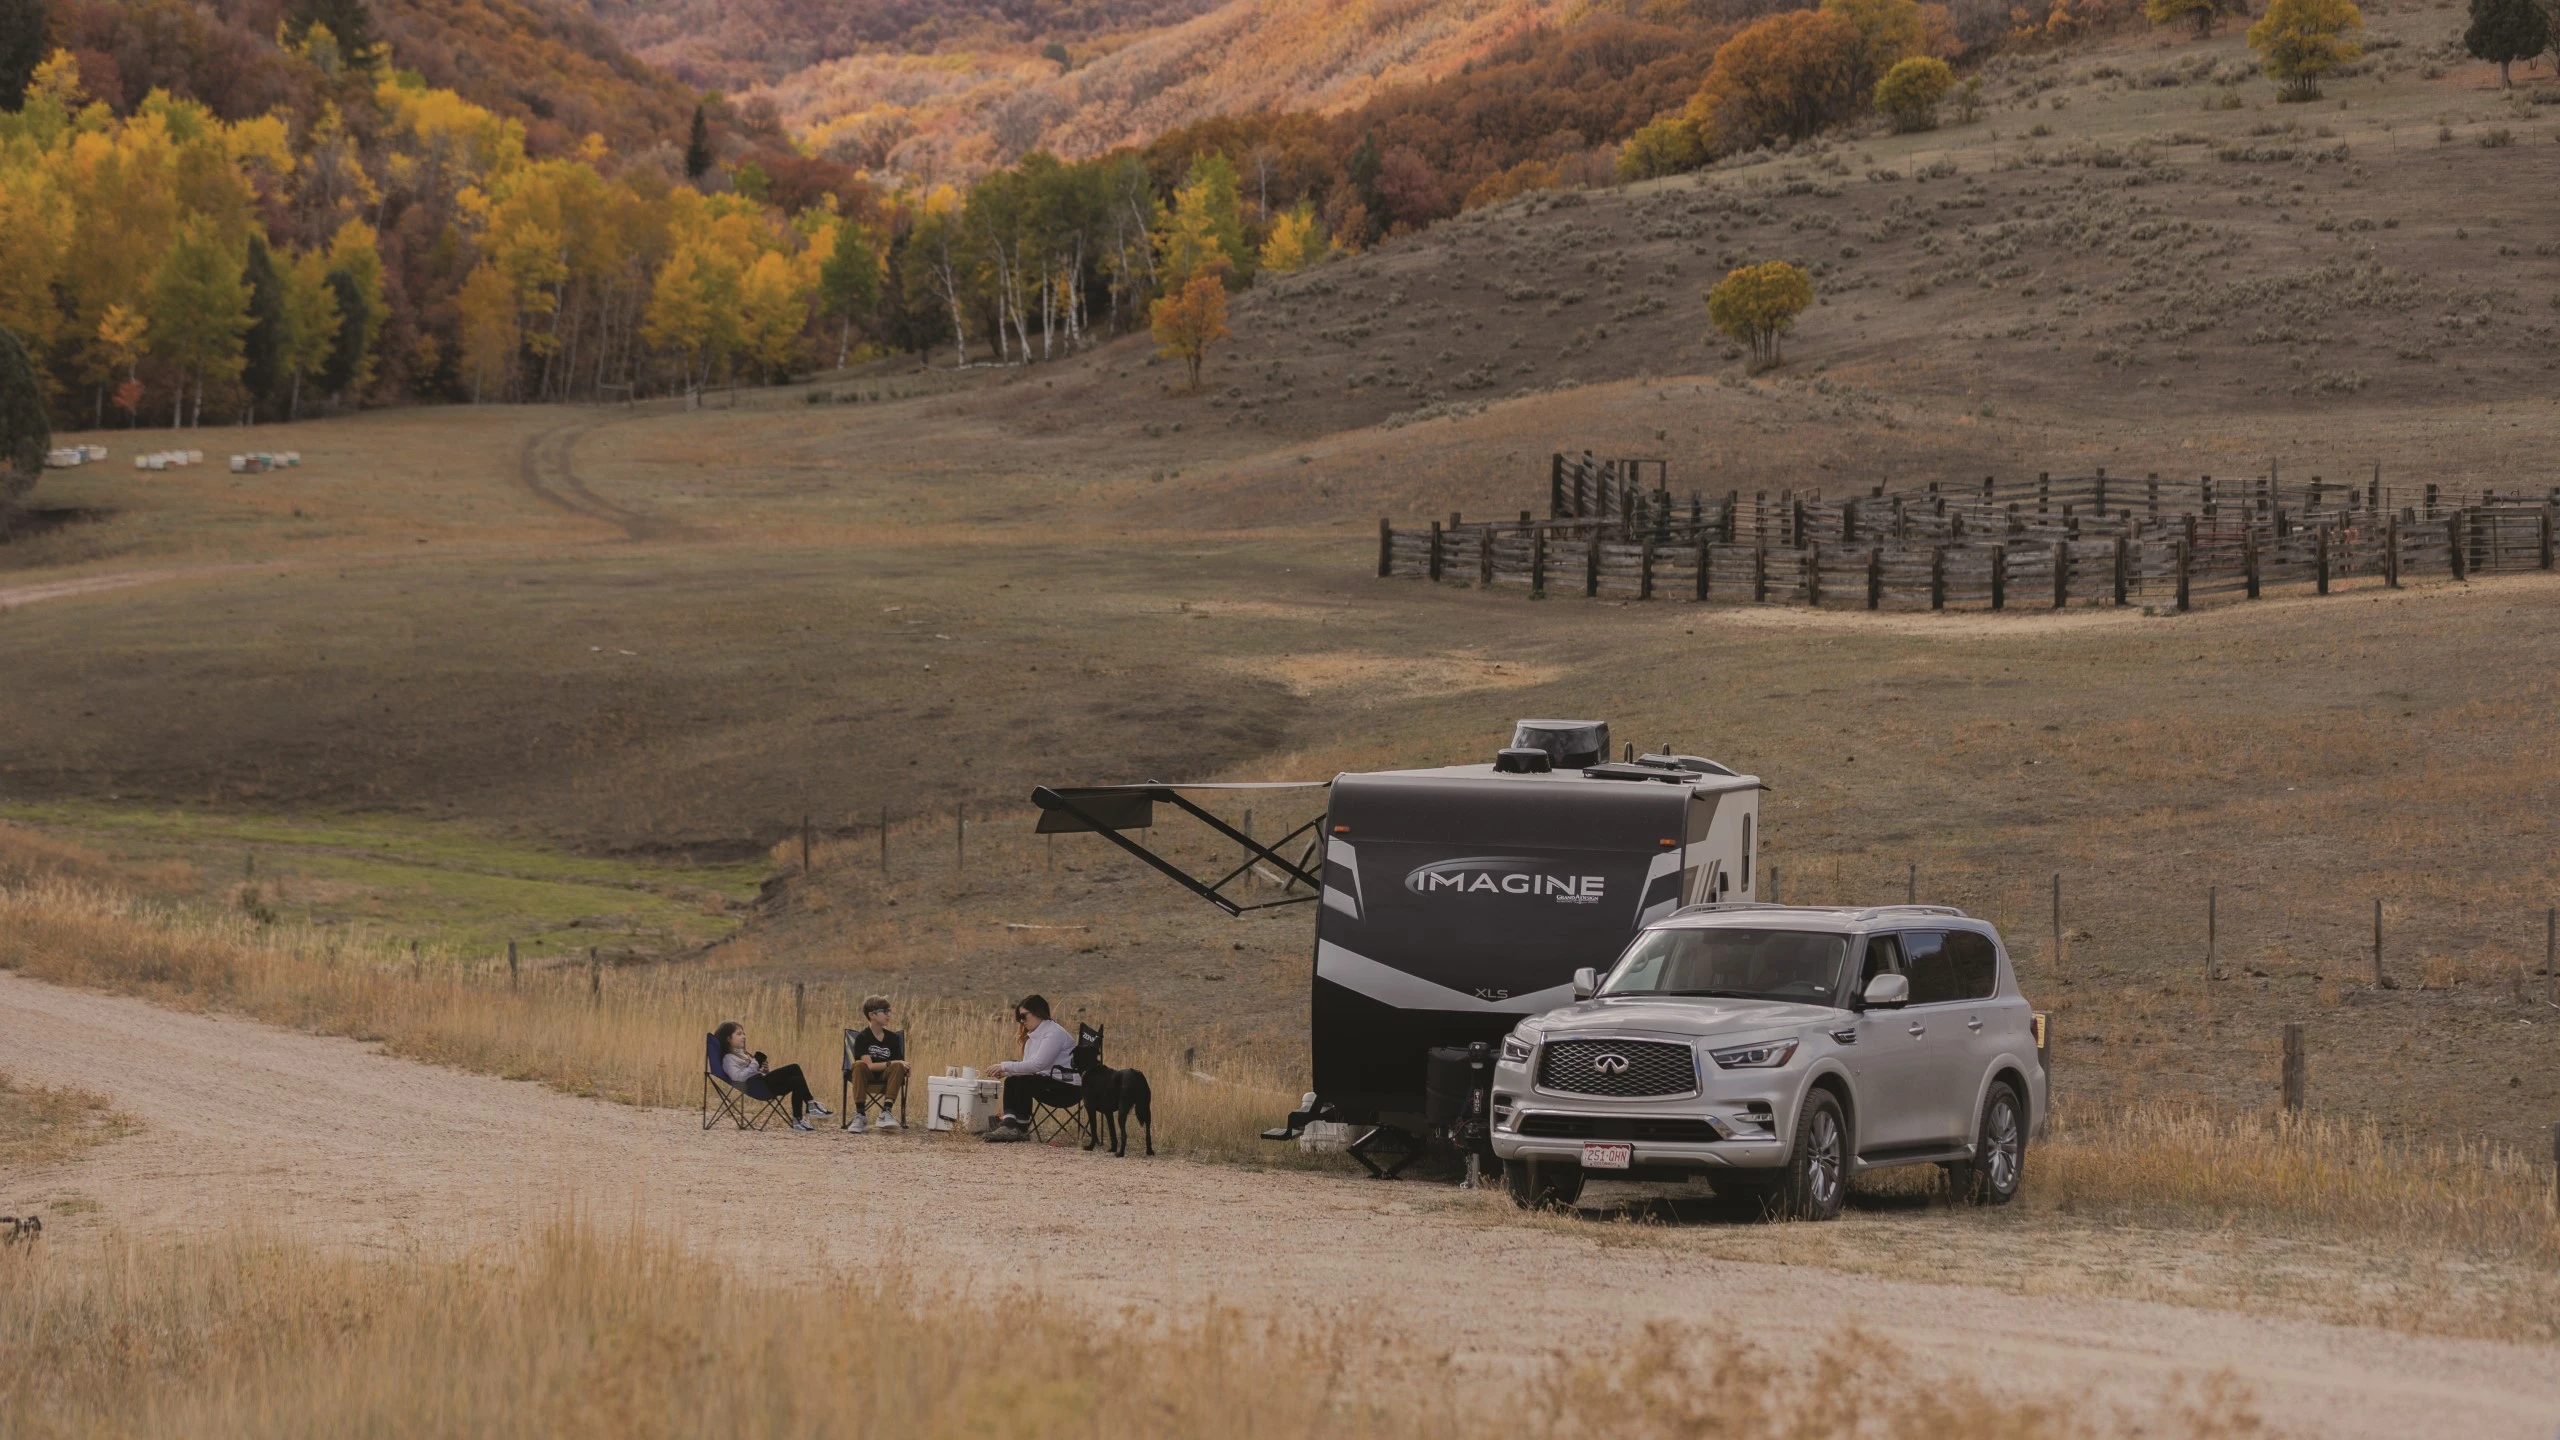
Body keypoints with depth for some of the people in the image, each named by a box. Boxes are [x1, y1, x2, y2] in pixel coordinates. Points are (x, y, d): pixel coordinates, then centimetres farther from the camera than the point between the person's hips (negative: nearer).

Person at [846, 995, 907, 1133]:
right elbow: (869, 1065, -20)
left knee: (898, 1067, -28)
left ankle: (886, 1111, -35)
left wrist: (902, 1066, -25)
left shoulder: (893, 1037, 2)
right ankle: (859, 1114, -37)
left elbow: (899, 1063, -1)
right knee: (859, 1065, -35)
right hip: (868, 1076, -3)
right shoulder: (862, 1037, -10)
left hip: (886, 1077, 3)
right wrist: (891, 1063, -26)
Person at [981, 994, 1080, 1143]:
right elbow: (1027, 1066, 8)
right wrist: (1005, 1070, -11)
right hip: (1050, 1086, 9)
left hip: (1068, 1089, -9)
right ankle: (1009, 1123, -22)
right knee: (1012, 1081, -9)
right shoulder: (1033, 1037, 15)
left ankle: (1021, 1128, -18)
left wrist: (1005, 1066, -23)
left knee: (1024, 1083, -26)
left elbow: (1038, 1064, -25)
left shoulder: (1054, 1033, -15)